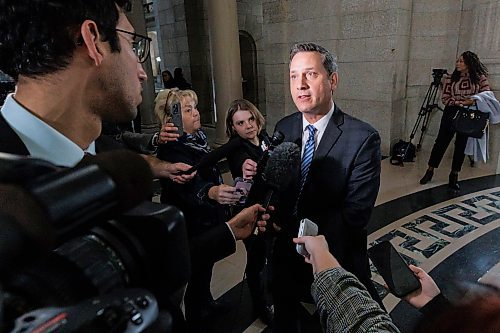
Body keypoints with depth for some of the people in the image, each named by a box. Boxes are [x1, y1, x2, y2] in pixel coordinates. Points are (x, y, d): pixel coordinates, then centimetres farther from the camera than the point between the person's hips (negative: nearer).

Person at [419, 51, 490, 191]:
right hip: (451, 114, 0)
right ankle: (430, 171, 14)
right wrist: (458, 102, -18)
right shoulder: (451, 78, 2)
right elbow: (444, 98, -2)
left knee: (461, 146, 7)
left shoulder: (480, 78, 1)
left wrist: (474, 101, -18)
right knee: (441, 142, 2)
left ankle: (454, 176, 19)